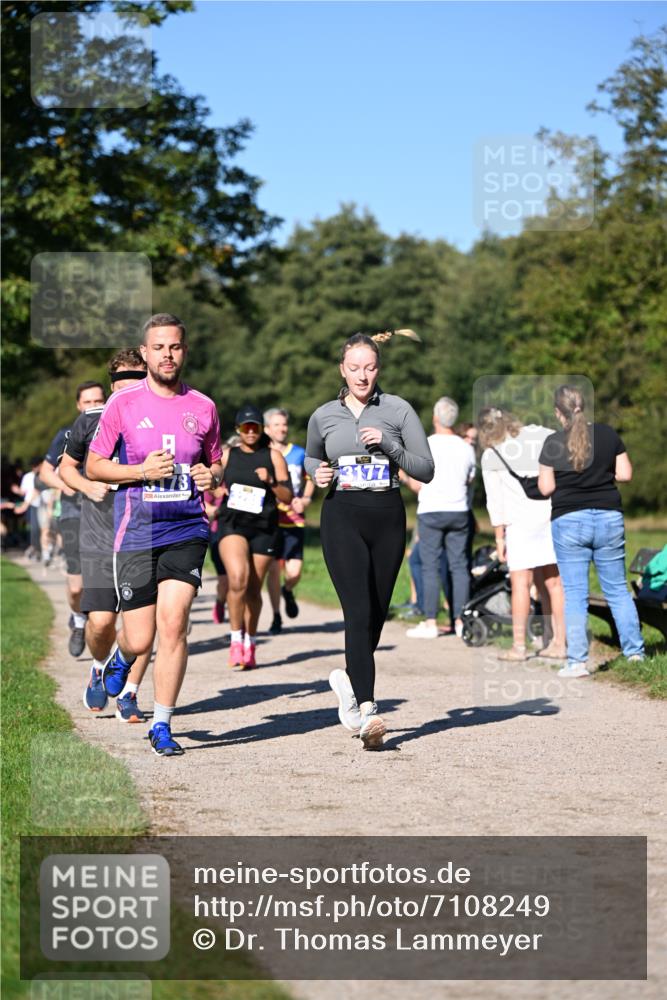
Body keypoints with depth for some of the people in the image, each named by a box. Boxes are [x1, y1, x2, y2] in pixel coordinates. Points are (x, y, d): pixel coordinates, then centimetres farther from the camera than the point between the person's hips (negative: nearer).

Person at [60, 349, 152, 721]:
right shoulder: (91, 421, 1)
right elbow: (66, 467, 15)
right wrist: (88, 486, -4)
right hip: (100, 539, 0)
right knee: (101, 620, -8)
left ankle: (129, 694, 15)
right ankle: (100, 669, 25)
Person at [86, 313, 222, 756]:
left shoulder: (203, 406, 7)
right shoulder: (123, 403, 1)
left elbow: (216, 464, 20)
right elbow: (94, 466, 4)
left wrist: (212, 476, -3)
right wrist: (142, 471, -11)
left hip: (187, 529, 1)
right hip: (136, 532, -1)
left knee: (173, 623, -12)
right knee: (140, 639, 0)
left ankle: (162, 726, 1)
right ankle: (121, 657, 39)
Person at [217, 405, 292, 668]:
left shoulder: (273, 456, 6)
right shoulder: (227, 455, 10)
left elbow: (287, 497, 3)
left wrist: (270, 481, -15)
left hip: (264, 527, 1)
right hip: (232, 524, -1)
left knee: (254, 589, 5)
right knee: (238, 578, -23)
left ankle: (250, 644, 22)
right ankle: (235, 639, -11)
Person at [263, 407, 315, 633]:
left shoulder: (300, 454, 8)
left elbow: (310, 480, 21)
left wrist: (304, 499, 4)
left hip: (294, 521, 1)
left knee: (294, 572, -8)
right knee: (273, 569, -3)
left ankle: (288, 591, 27)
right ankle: (276, 616, 12)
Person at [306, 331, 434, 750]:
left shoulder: (398, 410, 3)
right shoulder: (324, 416, 8)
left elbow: (427, 470, 1)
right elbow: (311, 457, 28)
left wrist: (389, 445, -13)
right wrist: (318, 473, 5)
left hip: (388, 517, 1)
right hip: (343, 517, -1)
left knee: (377, 613, 10)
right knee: (359, 612, -15)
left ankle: (351, 678, 37)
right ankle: (367, 711, -21)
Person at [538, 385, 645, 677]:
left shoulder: (553, 443, -6)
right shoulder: (607, 434, 2)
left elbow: (546, 488, -5)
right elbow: (625, 474, 3)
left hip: (569, 521, -3)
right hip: (609, 518, 3)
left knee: (574, 594, 1)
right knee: (617, 589, 12)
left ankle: (577, 661, -2)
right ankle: (634, 651, 14)